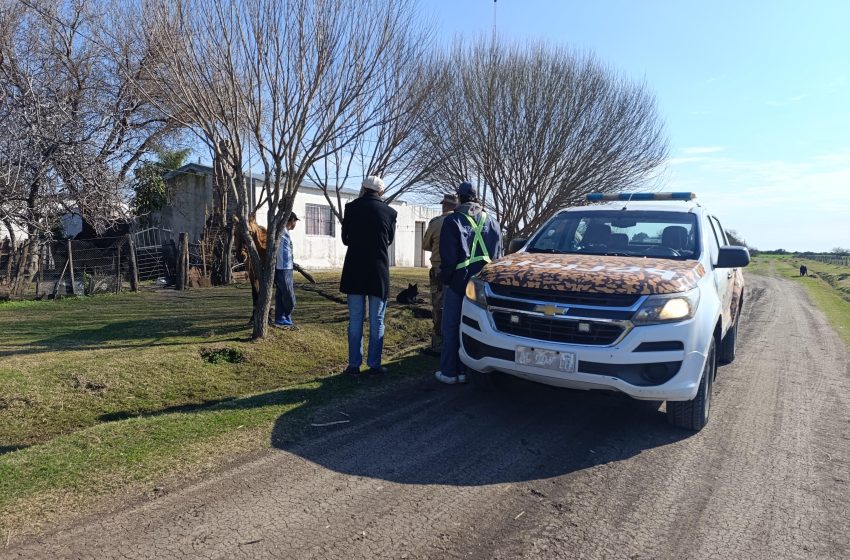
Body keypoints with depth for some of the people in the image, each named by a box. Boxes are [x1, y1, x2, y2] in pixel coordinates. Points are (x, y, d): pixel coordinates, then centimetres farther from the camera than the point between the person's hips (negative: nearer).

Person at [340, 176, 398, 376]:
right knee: (376, 322, 7)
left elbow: (345, 238, 7)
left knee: (355, 320, 7)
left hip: (354, 272, 1)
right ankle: (374, 364, 10)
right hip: (379, 273, 0)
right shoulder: (390, 212, -3)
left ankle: (354, 364, 11)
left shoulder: (351, 207, -3)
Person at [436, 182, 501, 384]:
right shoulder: (492, 222, 9)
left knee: (452, 327, 4)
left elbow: (448, 256, -9)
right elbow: (498, 255, 12)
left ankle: (449, 372, 8)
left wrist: (446, 278, 2)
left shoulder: (452, 221, -6)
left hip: (459, 282, -4)